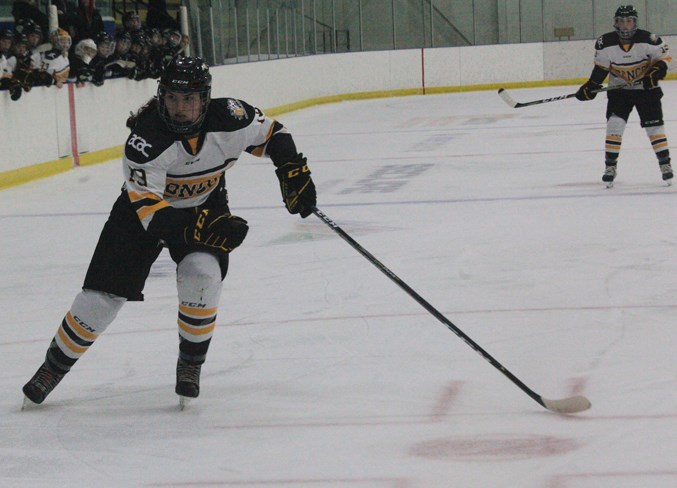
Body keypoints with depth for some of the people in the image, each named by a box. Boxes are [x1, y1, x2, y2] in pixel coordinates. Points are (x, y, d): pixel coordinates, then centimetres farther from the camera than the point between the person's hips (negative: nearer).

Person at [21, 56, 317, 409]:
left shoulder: (229, 118, -26)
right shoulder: (145, 136, -34)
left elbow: (271, 134, -4)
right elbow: (148, 209, -36)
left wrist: (294, 172, -17)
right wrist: (198, 229, -48)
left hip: (206, 205, 2)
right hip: (142, 206, -2)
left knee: (201, 274, -25)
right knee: (103, 293, -4)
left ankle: (191, 365, -3)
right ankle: (54, 367, 17)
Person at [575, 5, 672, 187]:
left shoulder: (648, 40, -19)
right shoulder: (605, 43, -13)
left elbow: (664, 56, -7)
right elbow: (601, 67, -1)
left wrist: (656, 72, -23)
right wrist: (591, 85, -10)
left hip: (647, 89, -1)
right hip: (618, 89, 1)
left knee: (654, 126, -3)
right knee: (614, 124, -11)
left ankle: (665, 165, 8)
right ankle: (610, 166, -4)